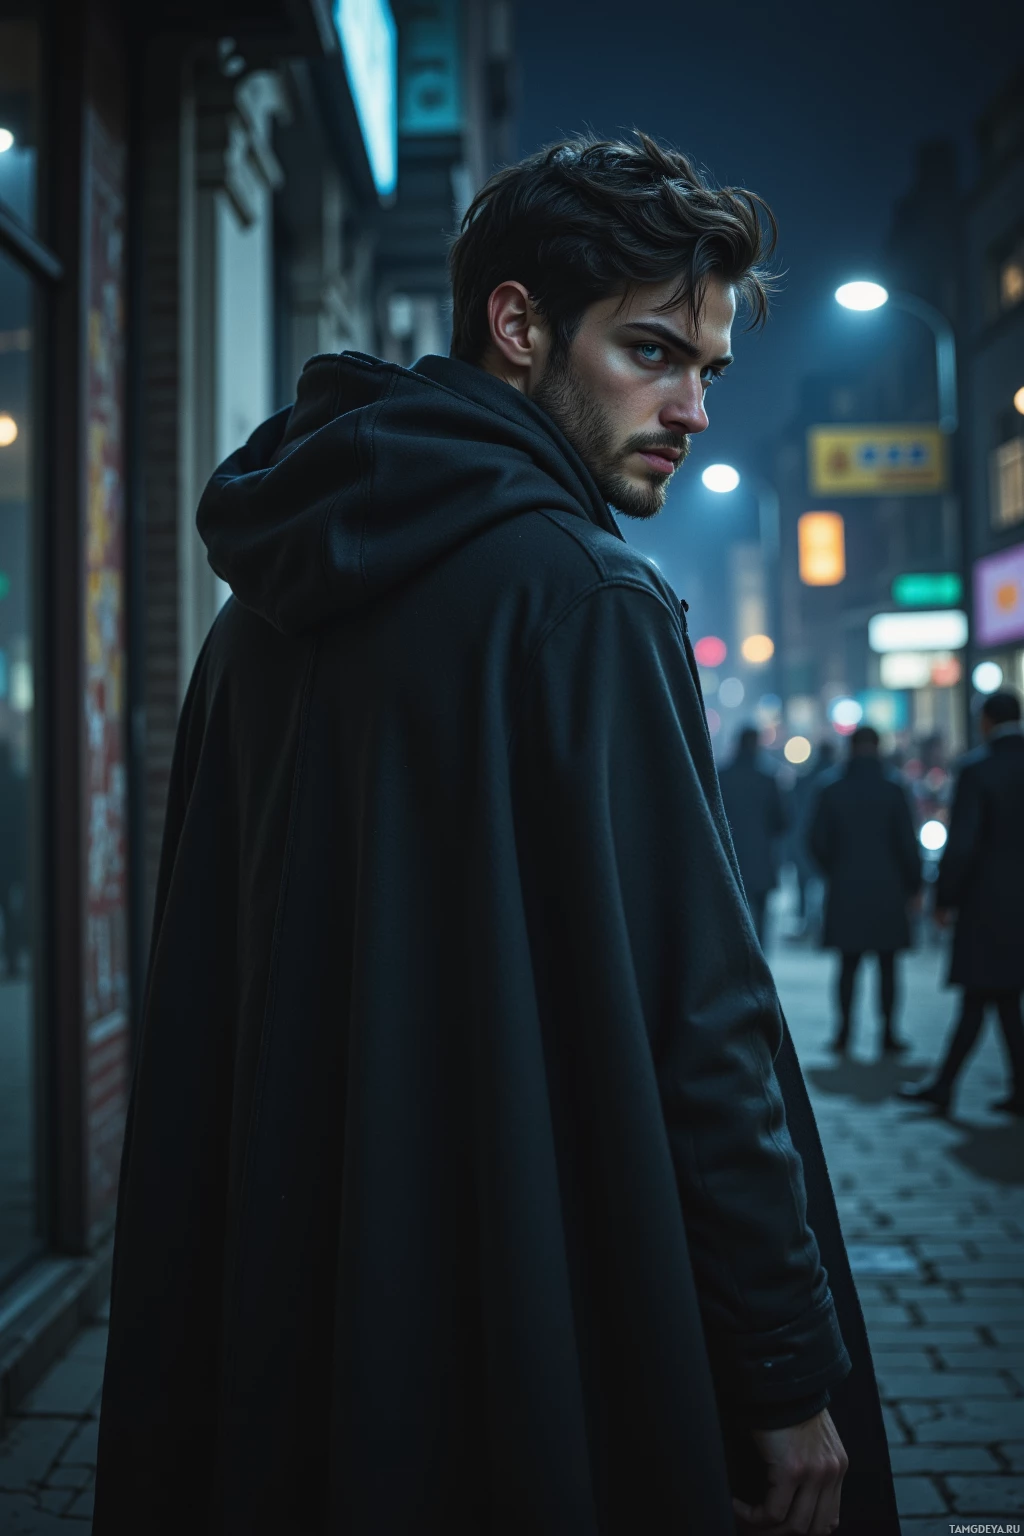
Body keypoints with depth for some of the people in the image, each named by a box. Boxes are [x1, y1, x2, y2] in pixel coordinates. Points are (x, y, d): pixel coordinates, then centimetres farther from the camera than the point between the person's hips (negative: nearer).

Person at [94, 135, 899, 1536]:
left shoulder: (268, 609, 6)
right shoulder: (584, 595, -17)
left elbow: (207, 1004, 10)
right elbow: (698, 1024, -20)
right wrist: (794, 1375, -11)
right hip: (545, 1350, -7)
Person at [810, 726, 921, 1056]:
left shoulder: (831, 790, -1)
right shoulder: (892, 790, -5)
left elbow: (818, 841, 0)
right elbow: (907, 842, -4)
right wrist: (913, 883, 6)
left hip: (846, 891, 1)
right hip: (886, 889, -1)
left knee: (848, 963, 8)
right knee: (887, 964, 5)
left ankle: (844, 1031, 5)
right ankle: (888, 1033, 5)